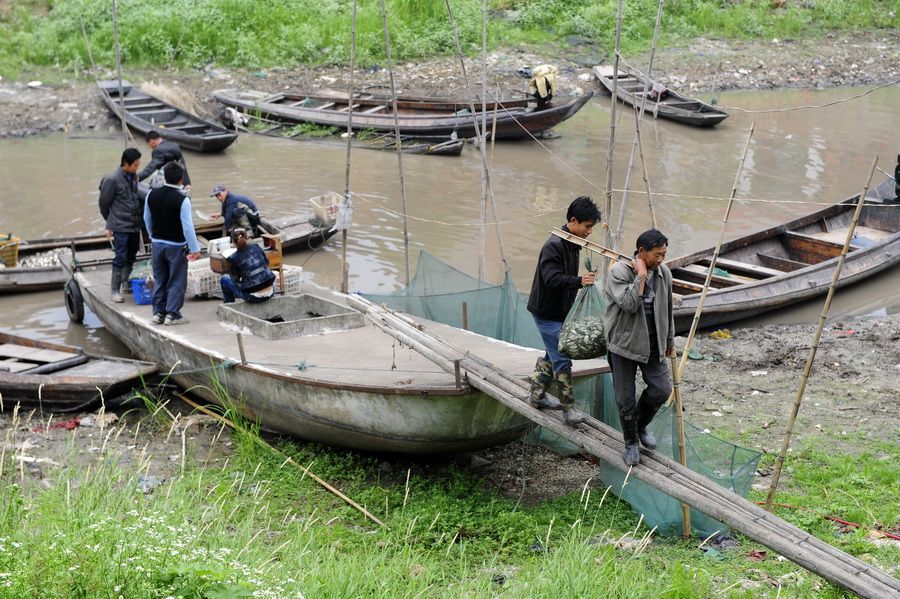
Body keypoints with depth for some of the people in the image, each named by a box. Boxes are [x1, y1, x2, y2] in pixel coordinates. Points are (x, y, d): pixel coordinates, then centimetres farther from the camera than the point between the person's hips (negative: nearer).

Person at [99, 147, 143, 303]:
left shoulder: (134, 177, 8)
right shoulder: (112, 179, -13)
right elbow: (104, 203, -5)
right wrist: (110, 224, 2)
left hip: (134, 226, 7)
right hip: (120, 227, -7)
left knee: (131, 257, 15)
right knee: (120, 258, -6)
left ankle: (127, 284, 30)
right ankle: (115, 291, 0)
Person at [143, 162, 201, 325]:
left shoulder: (152, 194, -2)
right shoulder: (182, 200, -20)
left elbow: (147, 218, 10)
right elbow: (187, 226, -19)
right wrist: (195, 249, -12)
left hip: (157, 243, 5)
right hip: (176, 245, -5)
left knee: (159, 280, 16)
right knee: (177, 281, 5)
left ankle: (158, 312, 19)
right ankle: (172, 314, 5)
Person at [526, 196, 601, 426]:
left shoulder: (573, 243, 7)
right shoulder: (554, 245, -24)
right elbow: (552, 279, -33)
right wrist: (579, 281, -44)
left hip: (558, 311, 10)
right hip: (547, 313, -10)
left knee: (552, 355, 19)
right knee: (562, 360, -6)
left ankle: (537, 396, 32)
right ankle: (568, 407, 2)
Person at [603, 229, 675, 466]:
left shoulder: (664, 273, 0)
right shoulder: (618, 272, -17)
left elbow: (667, 310, 12)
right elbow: (629, 304, -30)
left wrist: (670, 341, 18)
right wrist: (641, 276, -26)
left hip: (653, 345, 4)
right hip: (624, 344, -4)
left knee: (662, 389, -1)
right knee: (625, 398, 2)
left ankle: (641, 425, 27)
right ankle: (631, 442, 24)